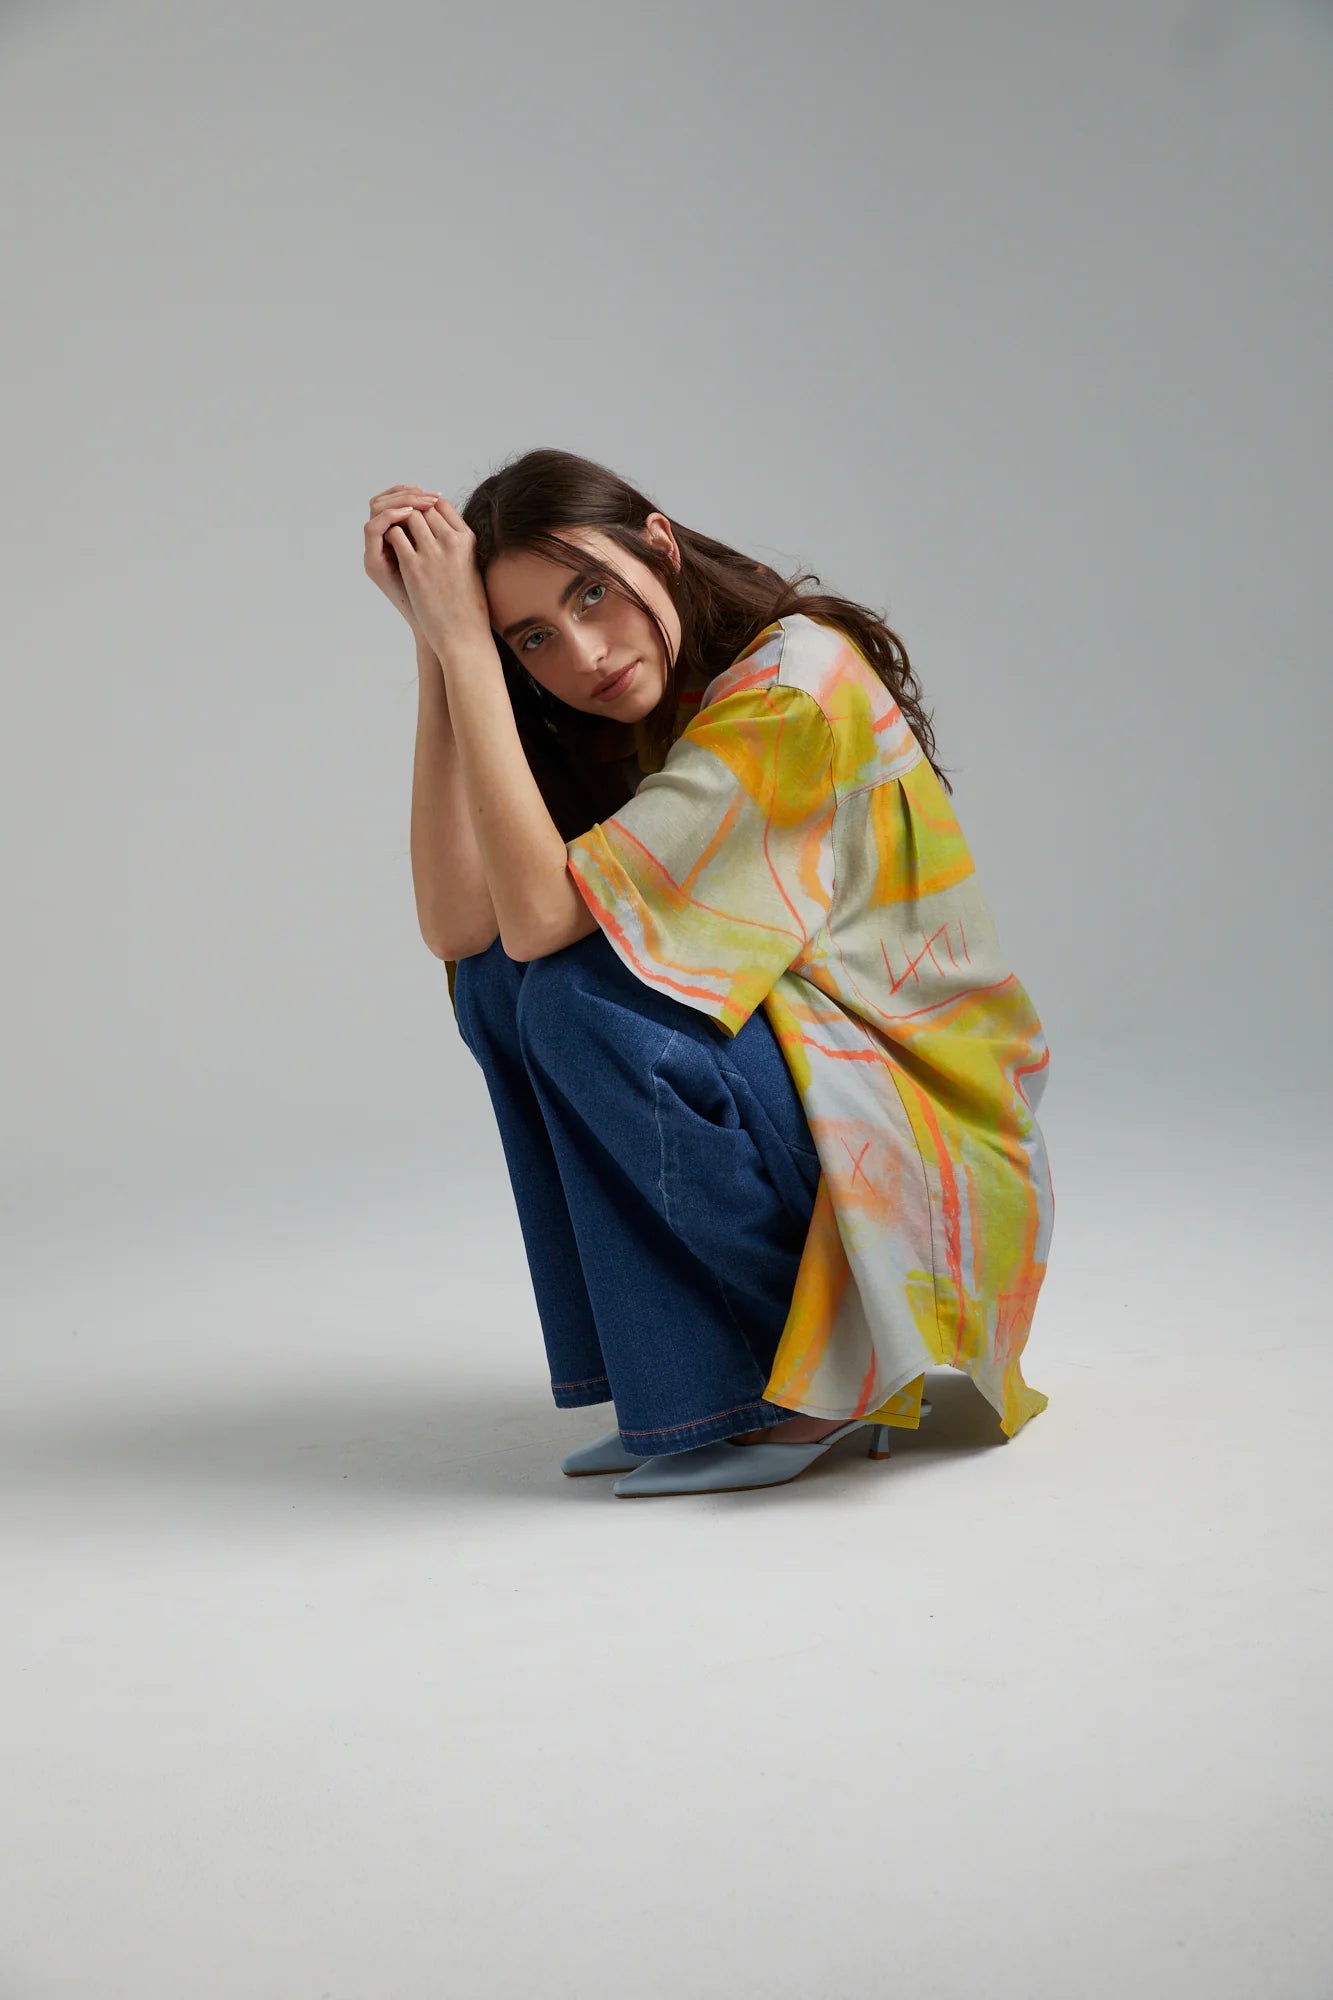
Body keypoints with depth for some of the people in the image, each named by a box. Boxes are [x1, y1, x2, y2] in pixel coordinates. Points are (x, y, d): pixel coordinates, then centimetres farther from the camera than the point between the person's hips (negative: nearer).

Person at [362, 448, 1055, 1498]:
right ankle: (671, 1376, 1)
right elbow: (457, 925, -11)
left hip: (928, 1154, -8)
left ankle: (815, 1379, -10)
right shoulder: (631, 716, 4)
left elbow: (542, 910, -30)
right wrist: (438, 645, -14)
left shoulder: (796, 685, -21)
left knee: (578, 996, -26)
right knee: (499, 976, -7)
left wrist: (463, 644, -25)